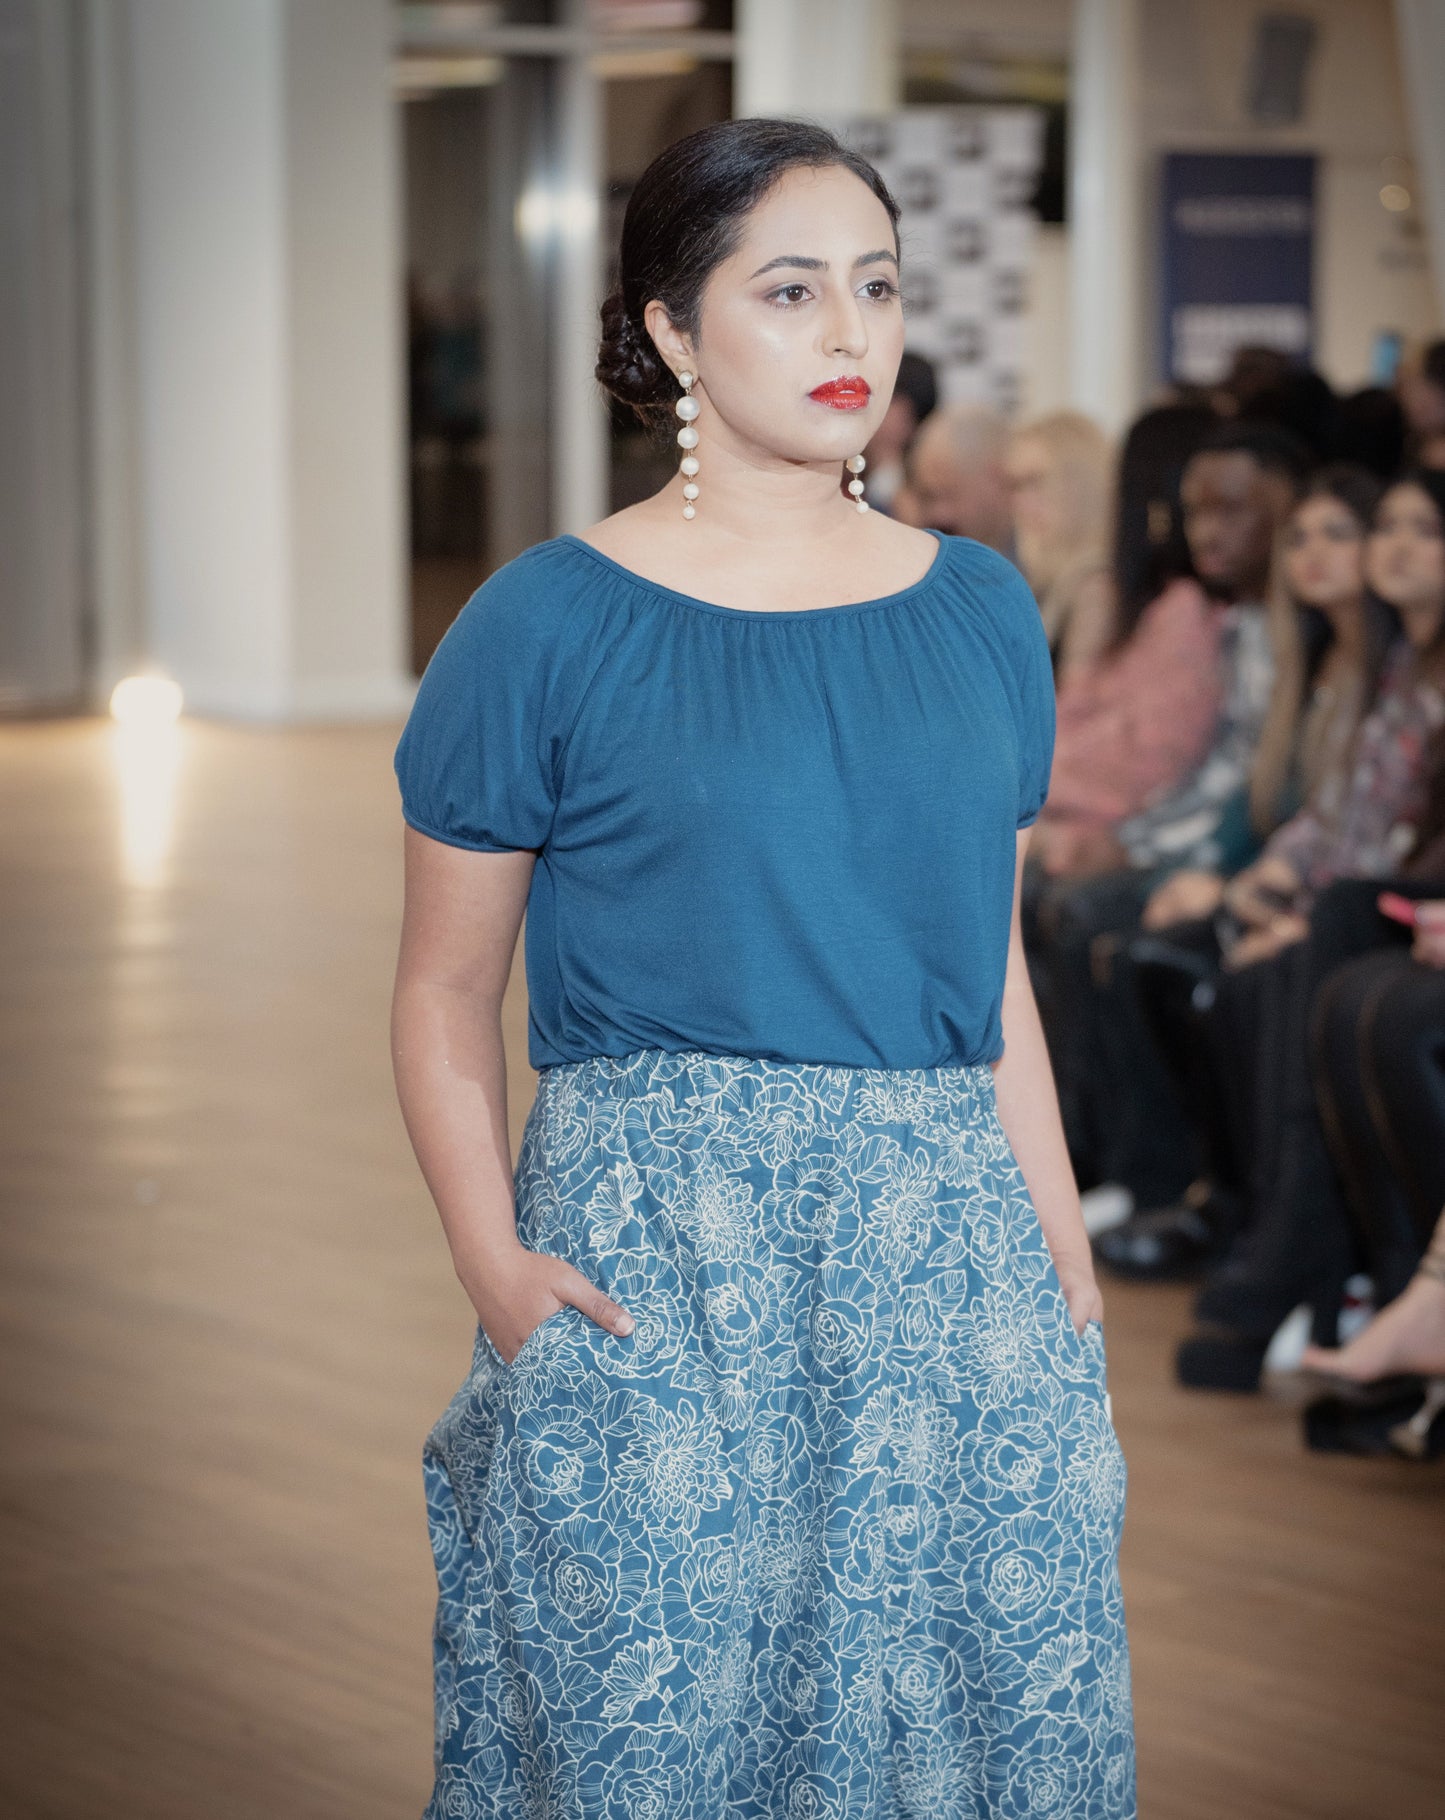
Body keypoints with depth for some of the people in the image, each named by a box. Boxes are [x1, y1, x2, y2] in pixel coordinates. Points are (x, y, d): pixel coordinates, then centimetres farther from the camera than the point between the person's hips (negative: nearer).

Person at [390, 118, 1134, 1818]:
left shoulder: (980, 612, 10)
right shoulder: (548, 626, -3)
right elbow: (444, 994, 1)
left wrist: (1070, 1270, 9)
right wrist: (495, 1263, -13)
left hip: (948, 1250, 4)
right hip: (646, 1275, -4)